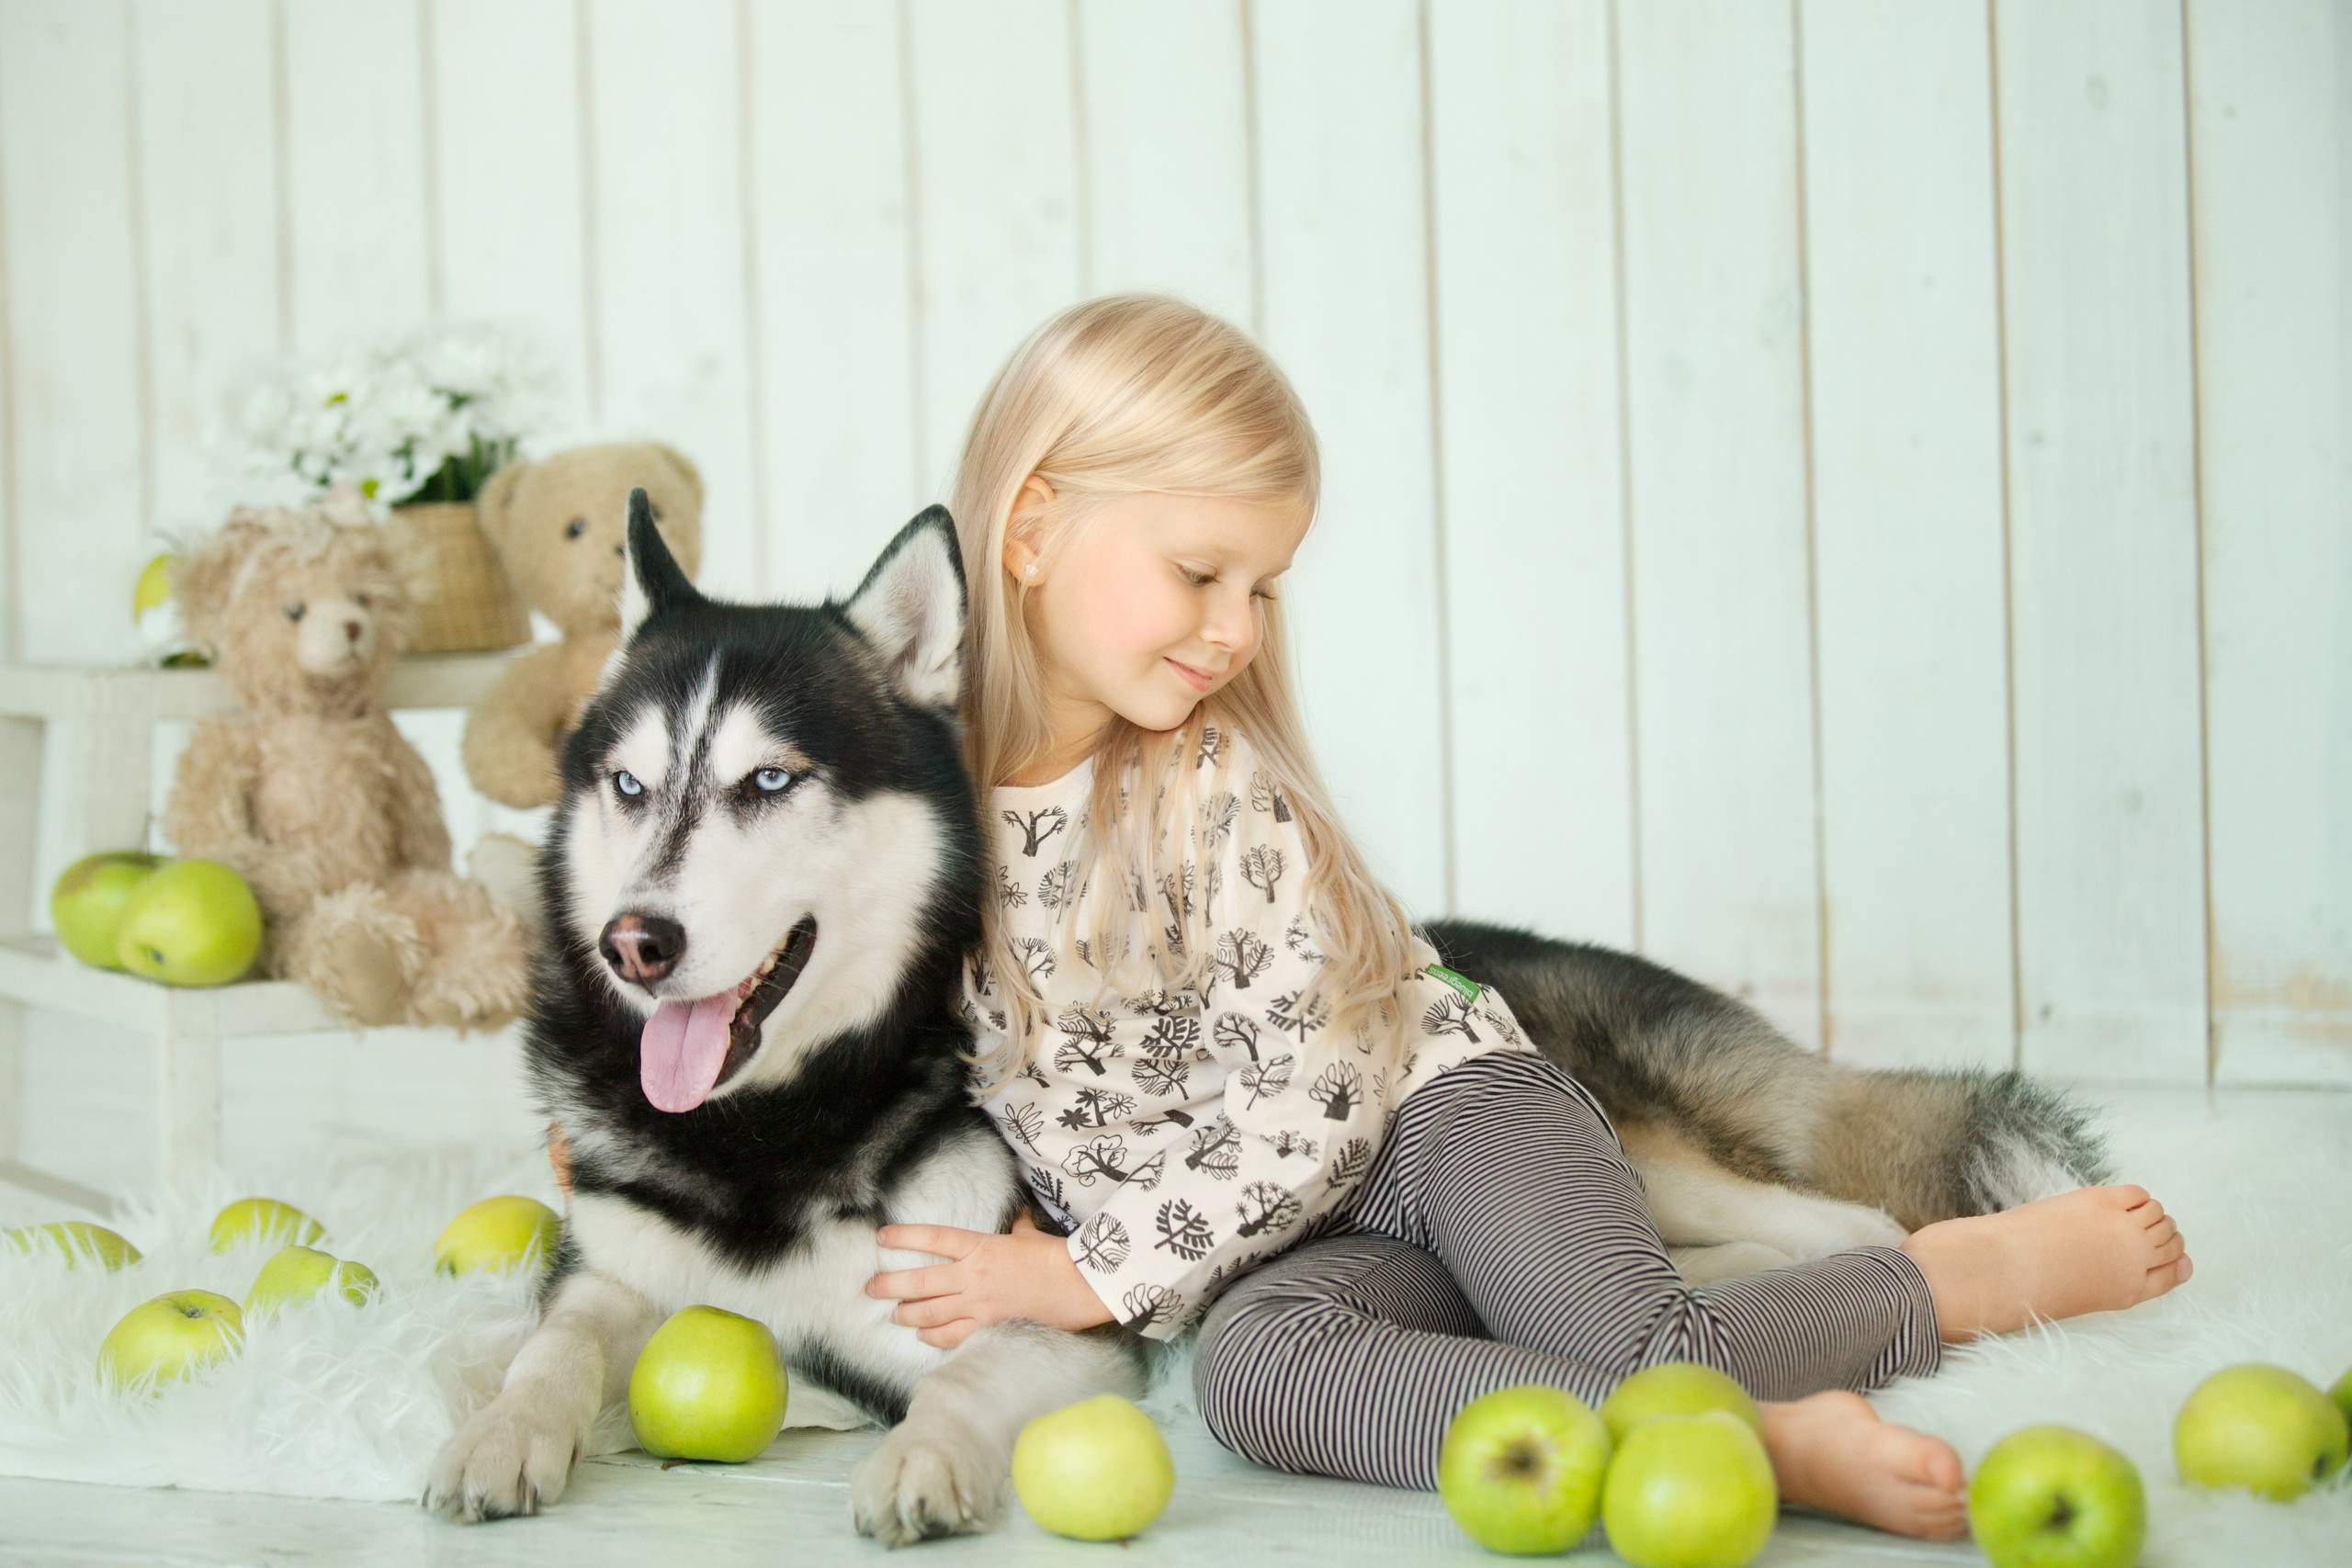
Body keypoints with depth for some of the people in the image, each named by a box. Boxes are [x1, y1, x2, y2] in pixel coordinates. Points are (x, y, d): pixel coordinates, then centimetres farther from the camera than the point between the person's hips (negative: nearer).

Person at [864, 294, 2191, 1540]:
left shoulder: (1231, 795, -12)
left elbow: (1301, 1121, -15)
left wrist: (1094, 1276, -16)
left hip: (1437, 1115, -2)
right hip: (1300, 1245, 2)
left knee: (1655, 1351, -30)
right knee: (1252, 1369, -35)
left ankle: (1975, 1270, -3)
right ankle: (1768, 1446, -39)